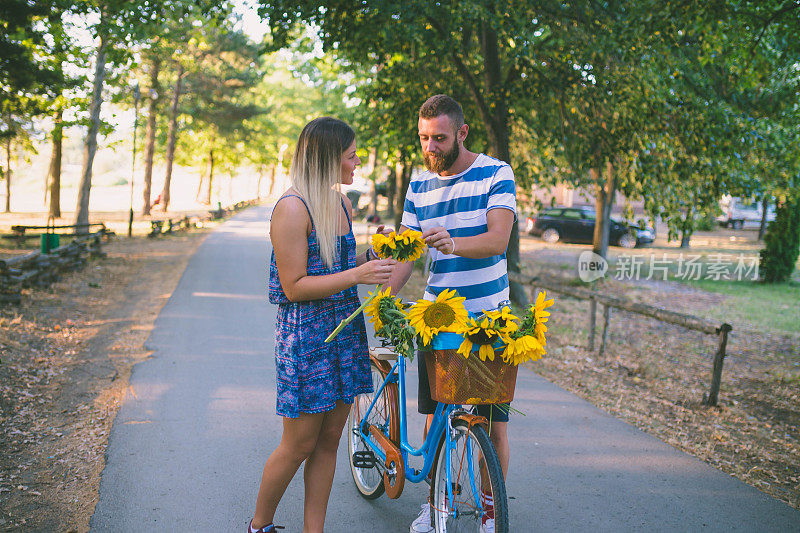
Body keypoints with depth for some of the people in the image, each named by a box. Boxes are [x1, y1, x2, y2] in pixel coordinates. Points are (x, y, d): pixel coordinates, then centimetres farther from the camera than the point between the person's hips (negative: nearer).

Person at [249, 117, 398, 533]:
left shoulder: (343, 204, 11)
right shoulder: (292, 207, -15)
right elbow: (294, 286, -17)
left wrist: (372, 255, 4)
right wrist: (357, 274, -22)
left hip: (344, 325, 8)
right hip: (305, 332, -7)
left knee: (329, 439, 11)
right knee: (299, 444, 2)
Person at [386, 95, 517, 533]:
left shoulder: (496, 174, -5)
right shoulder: (419, 185, 7)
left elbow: (498, 239, -18)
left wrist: (454, 243, -38)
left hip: (489, 316, -3)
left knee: (494, 422, 0)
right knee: (435, 416, 5)